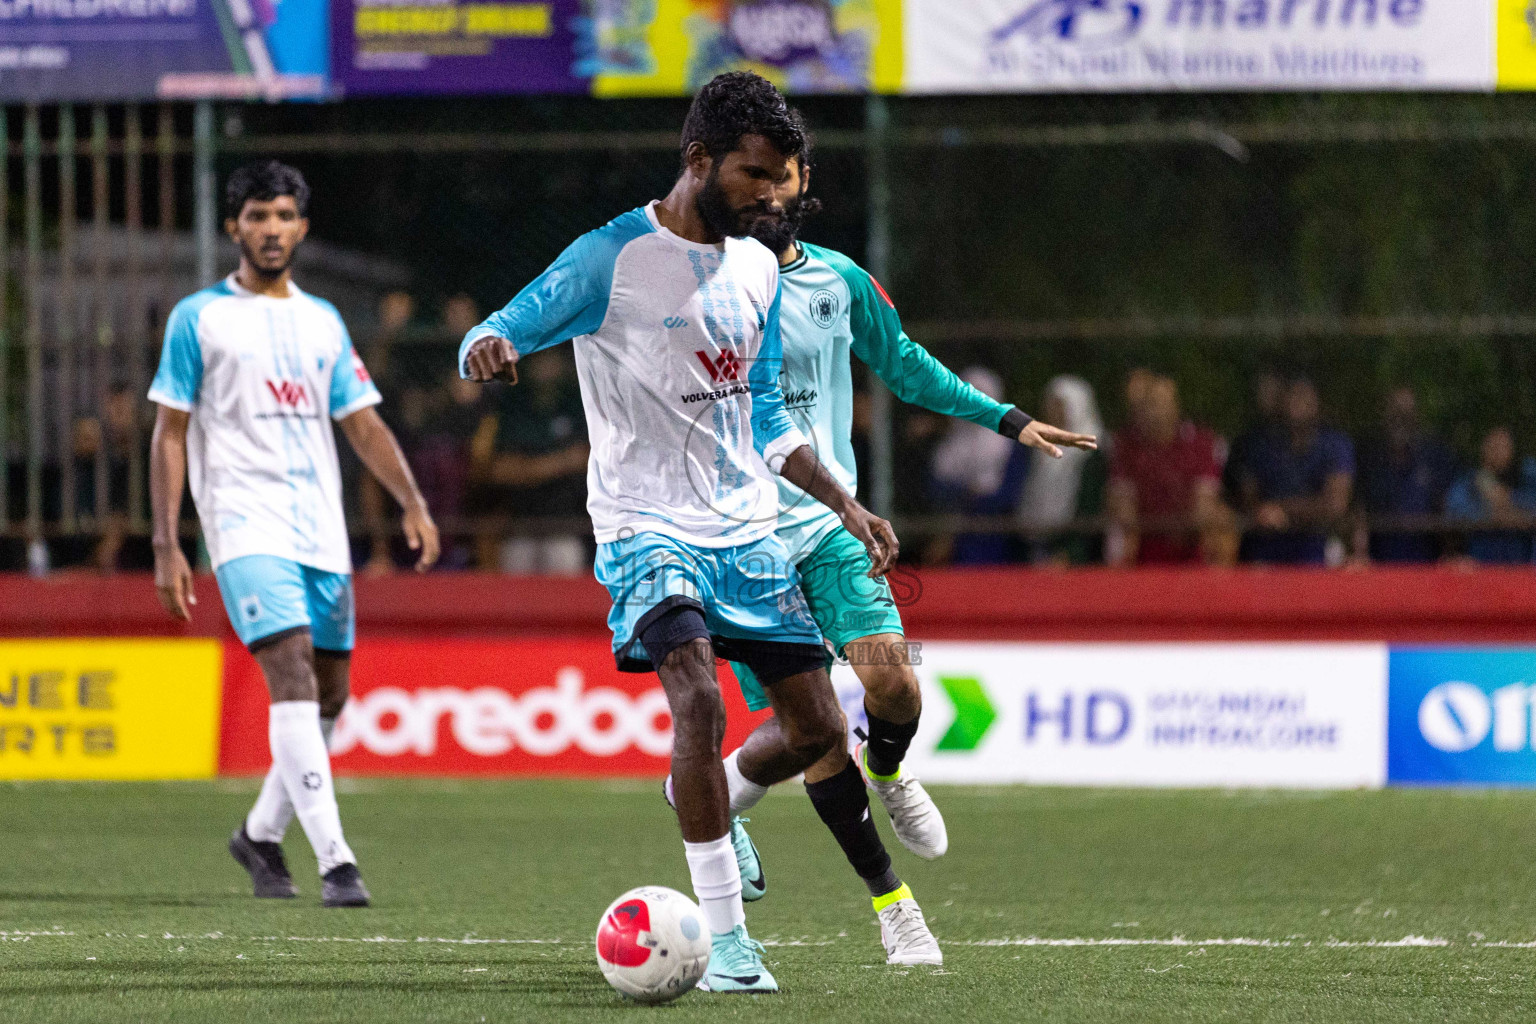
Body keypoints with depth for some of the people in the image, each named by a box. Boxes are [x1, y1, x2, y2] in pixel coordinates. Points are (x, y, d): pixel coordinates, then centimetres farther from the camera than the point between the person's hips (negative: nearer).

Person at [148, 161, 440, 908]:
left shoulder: (322, 322, 16)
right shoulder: (199, 318, 2)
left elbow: (363, 424, 15)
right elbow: (170, 433, 1)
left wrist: (412, 502, -1)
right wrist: (166, 546, -7)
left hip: (321, 531, 6)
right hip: (247, 528, -6)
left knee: (328, 695, 7)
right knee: (292, 676, -20)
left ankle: (261, 833, 29)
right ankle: (334, 861, -27)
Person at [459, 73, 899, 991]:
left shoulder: (759, 269, 11)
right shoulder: (613, 258, -9)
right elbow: (499, 333, -10)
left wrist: (846, 507, 14)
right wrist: (488, 349, -34)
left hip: (748, 528, 6)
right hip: (649, 527, -6)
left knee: (818, 726, 3)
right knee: (699, 701, -26)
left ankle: (709, 800, 36)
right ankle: (726, 938, -19)